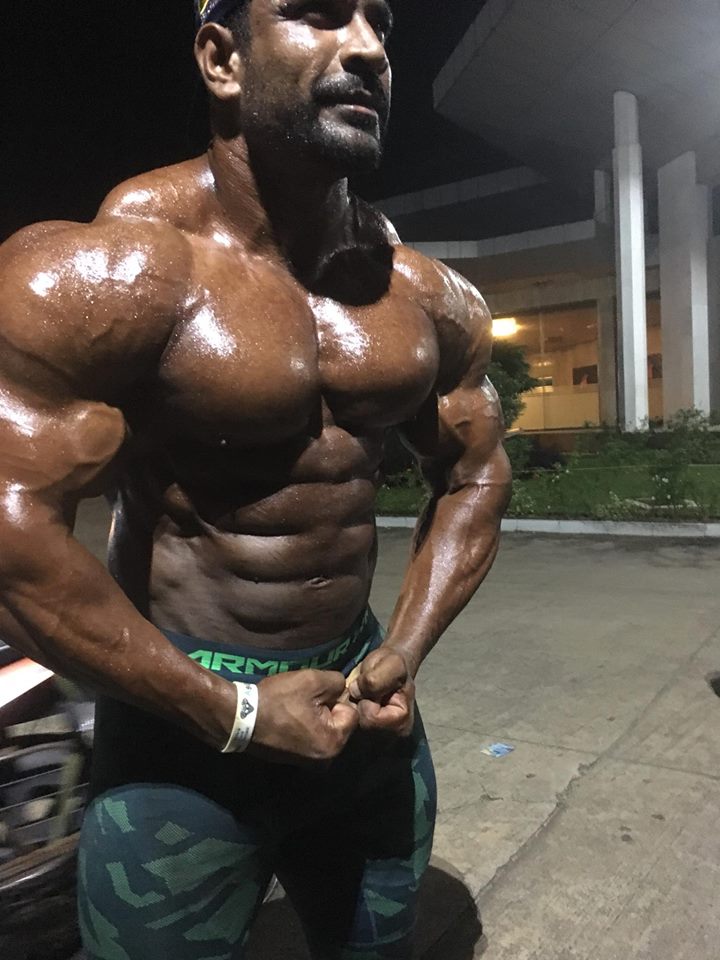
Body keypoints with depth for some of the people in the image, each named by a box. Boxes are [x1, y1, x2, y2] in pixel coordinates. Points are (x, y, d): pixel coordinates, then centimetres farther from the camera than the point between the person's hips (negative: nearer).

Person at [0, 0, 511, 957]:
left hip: (360, 690, 6)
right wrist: (236, 714, -17)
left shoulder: (429, 295, 0)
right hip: (185, 714, -5)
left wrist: (404, 654, -4)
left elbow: (474, 476, 8)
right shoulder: (110, 270, -17)